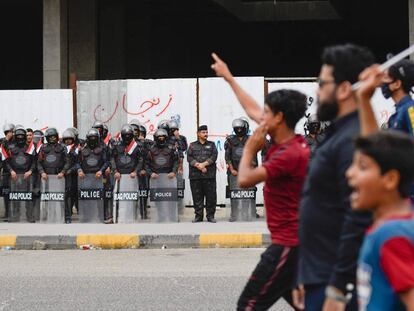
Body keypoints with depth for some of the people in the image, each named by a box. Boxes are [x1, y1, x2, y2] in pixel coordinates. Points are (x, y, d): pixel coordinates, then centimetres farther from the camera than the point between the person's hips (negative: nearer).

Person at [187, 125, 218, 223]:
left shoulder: (211, 145, 14)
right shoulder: (192, 145, 14)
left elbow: (214, 157, 0)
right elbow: (189, 157, 1)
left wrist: (204, 164, -13)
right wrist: (198, 166, -12)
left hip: (209, 175, 0)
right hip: (195, 175, 0)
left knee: (211, 196, -3)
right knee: (197, 197, 1)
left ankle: (210, 216, 3)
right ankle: (198, 216, 7)